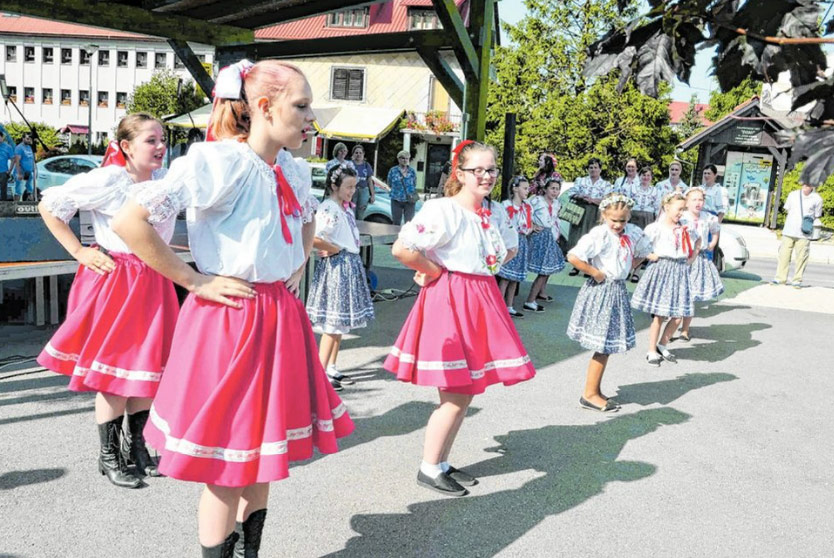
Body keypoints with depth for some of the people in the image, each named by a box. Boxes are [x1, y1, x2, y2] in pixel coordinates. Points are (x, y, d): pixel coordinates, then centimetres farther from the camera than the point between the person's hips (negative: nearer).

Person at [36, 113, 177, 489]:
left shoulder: (165, 179, 4)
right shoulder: (105, 181, -13)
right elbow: (49, 205, -6)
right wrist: (78, 251, -8)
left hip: (153, 282, 6)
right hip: (113, 281, -6)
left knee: (149, 366, 10)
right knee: (113, 369, 1)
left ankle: (135, 444, 27)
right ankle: (109, 454, 17)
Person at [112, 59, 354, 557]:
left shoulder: (293, 171, 7)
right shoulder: (216, 161, -17)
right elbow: (130, 222, -22)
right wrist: (194, 280, -17)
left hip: (281, 319, 8)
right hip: (227, 320, -7)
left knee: (264, 447, 18)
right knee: (227, 462, 4)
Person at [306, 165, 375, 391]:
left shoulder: (346, 207, 13)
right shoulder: (328, 208, -16)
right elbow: (314, 238, -29)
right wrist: (335, 249, -15)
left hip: (350, 265, 9)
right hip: (337, 265, -9)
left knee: (340, 322, 14)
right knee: (334, 323, -6)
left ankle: (331, 367, 24)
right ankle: (320, 372, 3)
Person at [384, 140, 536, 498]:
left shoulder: (491, 215, 11)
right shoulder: (443, 210, -15)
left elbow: (503, 252, 30)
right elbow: (401, 249, -25)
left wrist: (490, 265, 10)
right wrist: (434, 271, -12)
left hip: (478, 304, 8)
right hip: (450, 302, -8)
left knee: (465, 394, 13)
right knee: (457, 395, -4)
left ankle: (442, 463, 27)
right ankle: (429, 469, 14)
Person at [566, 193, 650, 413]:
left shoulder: (633, 233, 4)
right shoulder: (599, 234, -17)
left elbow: (641, 253, 24)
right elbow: (573, 256, -26)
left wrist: (628, 269, 10)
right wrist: (595, 273, -17)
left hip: (618, 291, 7)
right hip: (601, 291, -7)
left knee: (608, 345, 12)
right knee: (603, 346, -2)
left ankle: (595, 391, 24)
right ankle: (589, 394, 10)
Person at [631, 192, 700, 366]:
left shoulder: (685, 228, 10)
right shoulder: (656, 227, -8)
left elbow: (698, 241, 28)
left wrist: (691, 259, 17)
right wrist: (651, 256, -10)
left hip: (680, 272, 5)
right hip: (661, 270, -5)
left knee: (678, 316, 4)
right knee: (659, 315, -2)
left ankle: (662, 345, 23)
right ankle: (652, 351, 12)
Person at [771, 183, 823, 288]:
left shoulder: (817, 199, 1)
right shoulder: (793, 195, 8)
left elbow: (817, 215, 10)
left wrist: (809, 219, -7)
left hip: (804, 234, -2)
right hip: (789, 231, 2)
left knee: (801, 257, -2)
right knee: (784, 255, 3)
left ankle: (797, 280, 6)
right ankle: (780, 278, 10)